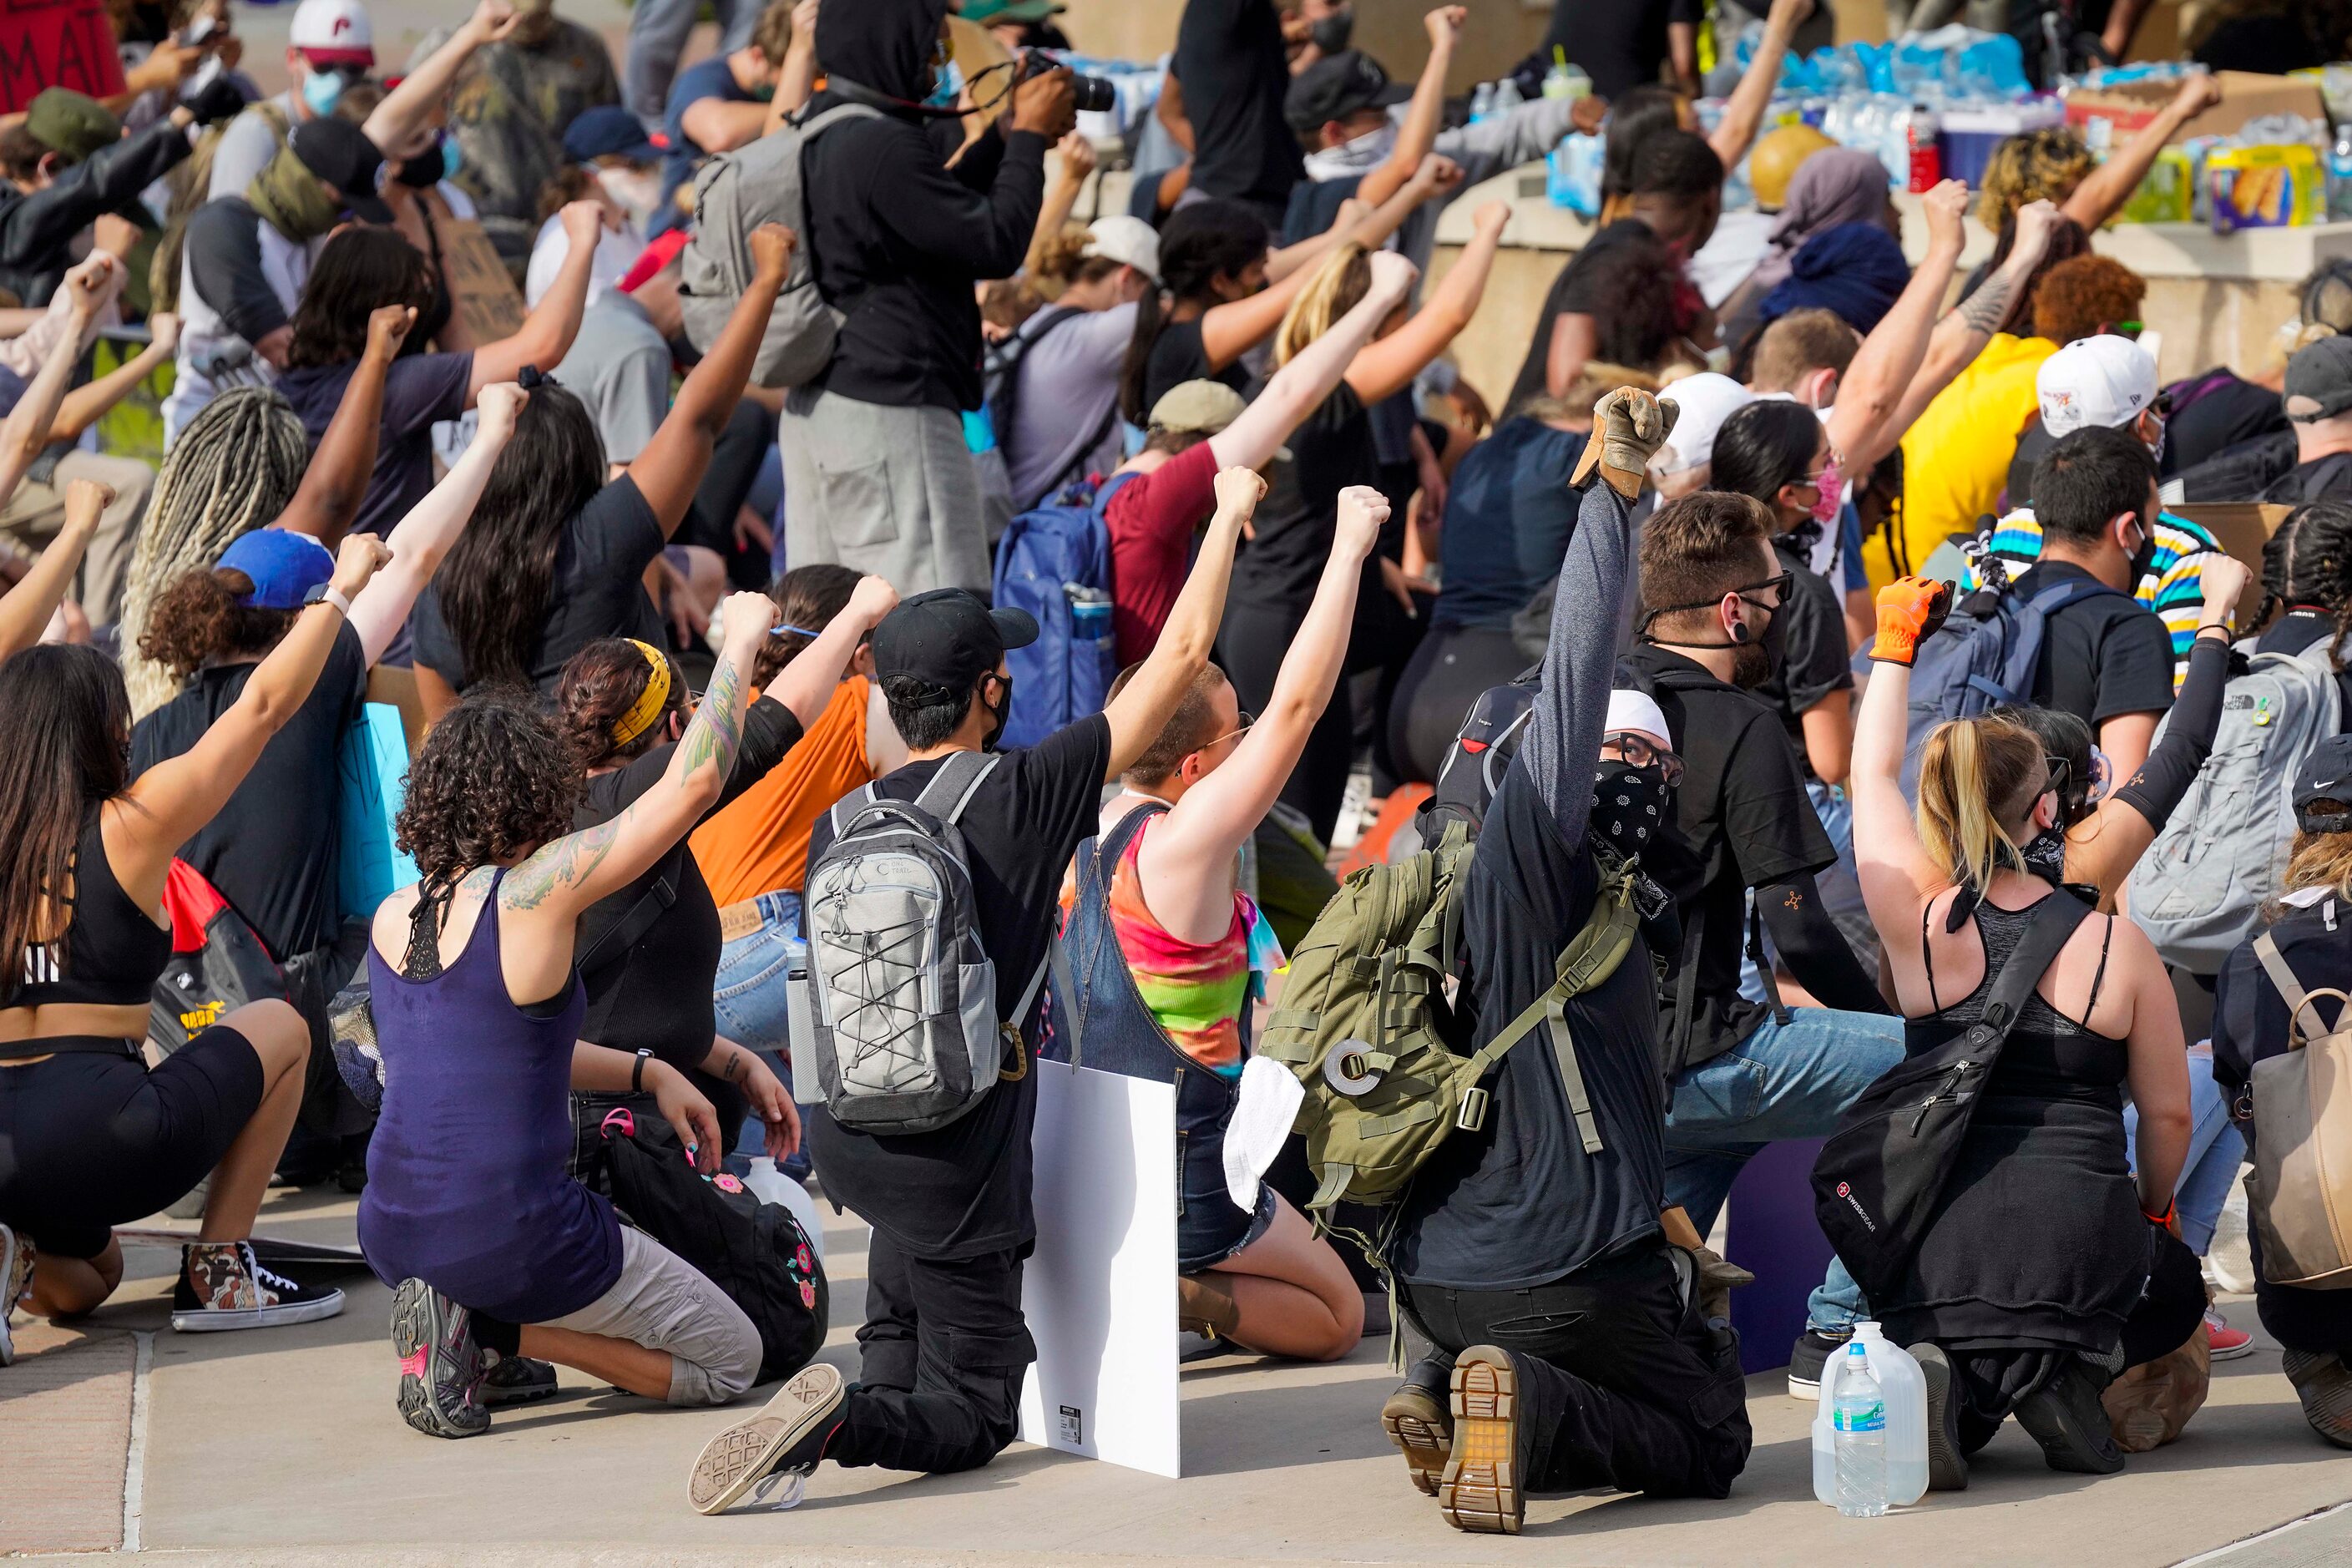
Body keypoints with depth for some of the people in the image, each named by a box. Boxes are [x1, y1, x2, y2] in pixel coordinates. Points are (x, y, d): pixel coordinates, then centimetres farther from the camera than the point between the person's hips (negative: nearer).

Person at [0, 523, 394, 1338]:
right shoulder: (127, 829, -5)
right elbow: (263, 706, 2)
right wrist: (340, 590, 14)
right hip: (102, 1136, -5)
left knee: (84, 1283, 38)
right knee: (277, 1027, 23)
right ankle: (219, 1272, 16)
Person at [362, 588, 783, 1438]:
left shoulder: (392, 916, 5)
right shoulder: (533, 892, -15)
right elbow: (692, 783, -13)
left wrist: (646, 1072, 17)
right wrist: (740, 641, 0)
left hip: (393, 1234, 7)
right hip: (510, 1233, -7)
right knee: (733, 1360, 12)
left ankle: (464, 1316, 8)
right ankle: (493, 1329, -4)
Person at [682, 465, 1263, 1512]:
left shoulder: (836, 830, 3)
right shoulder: (1025, 796, -11)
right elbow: (1180, 656, -5)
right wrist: (1229, 513, 8)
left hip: (844, 1137, 6)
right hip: (953, 1161, -5)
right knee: (975, 1413, 2)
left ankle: (884, 1373, 17)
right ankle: (847, 1422, -25)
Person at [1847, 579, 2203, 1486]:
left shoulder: (1920, 924, -1)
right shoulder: (2117, 946, -1)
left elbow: (1872, 772, 16)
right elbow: (2168, 1113, 8)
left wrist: (1895, 645, 31)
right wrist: (2155, 1209, 30)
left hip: (1941, 1235, 1)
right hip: (2084, 1233, -1)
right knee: (2178, 1288, 34)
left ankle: (1955, 1384, -6)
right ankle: (2070, 1366, -2)